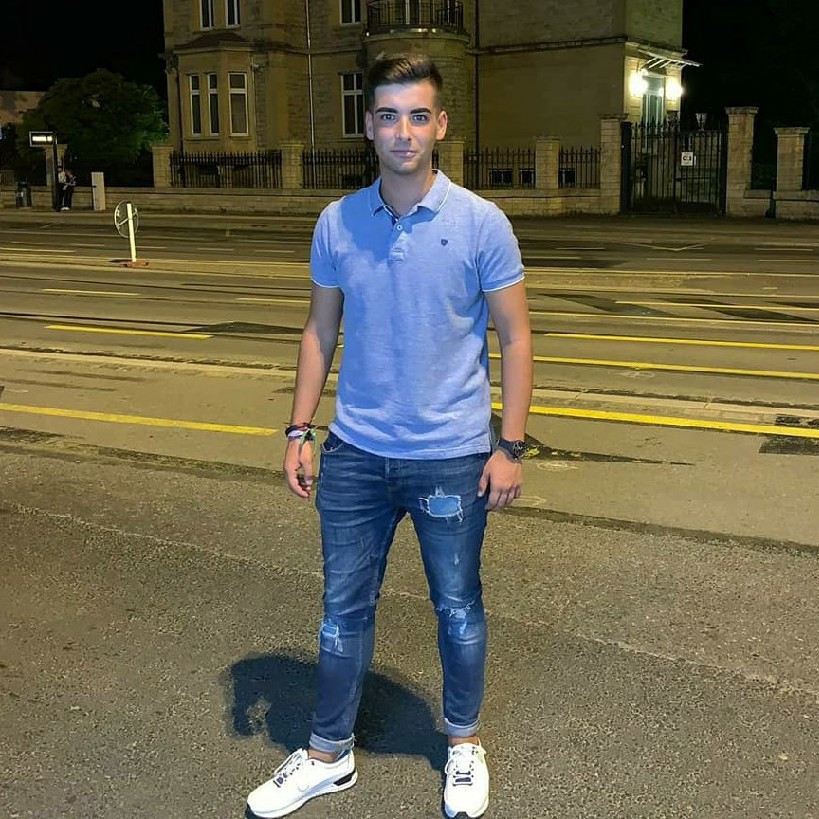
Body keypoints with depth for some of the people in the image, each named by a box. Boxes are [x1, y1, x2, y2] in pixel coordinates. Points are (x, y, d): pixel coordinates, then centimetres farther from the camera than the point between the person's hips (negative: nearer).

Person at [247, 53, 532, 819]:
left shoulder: (481, 223, -9)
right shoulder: (337, 223, 0)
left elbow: (515, 337, -4)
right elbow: (320, 329, 9)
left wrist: (510, 447, -8)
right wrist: (301, 428, 4)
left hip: (451, 456, -2)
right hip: (355, 452, 3)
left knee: (457, 608, 13)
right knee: (343, 609, 13)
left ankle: (464, 744, 36)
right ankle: (328, 754, 31)